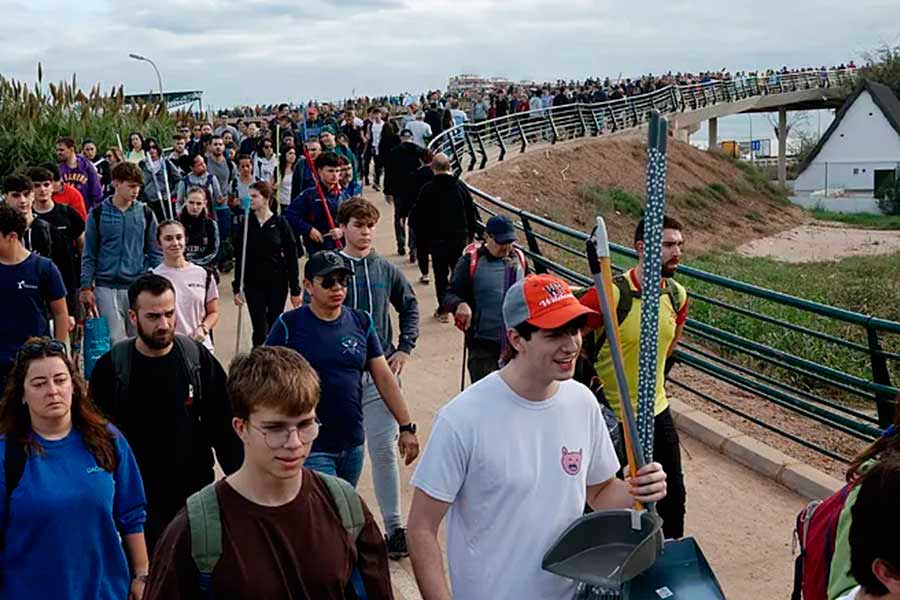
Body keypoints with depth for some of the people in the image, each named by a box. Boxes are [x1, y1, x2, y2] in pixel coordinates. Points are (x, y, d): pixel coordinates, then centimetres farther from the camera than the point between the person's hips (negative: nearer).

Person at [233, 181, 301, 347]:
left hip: (277, 283, -1)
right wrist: (237, 288, 2)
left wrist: (295, 289, -5)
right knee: (260, 330, -4)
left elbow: (292, 257, -3)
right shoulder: (246, 224, 0)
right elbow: (239, 257, 4)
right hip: (253, 284, 1)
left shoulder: (280, 223, -6)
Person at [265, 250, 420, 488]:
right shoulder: (289, 325, -6)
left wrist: (406, 427, 4)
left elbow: (384, 378, 7)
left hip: (353, 445, 5)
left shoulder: (361, 322, 5)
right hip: (311, 449, -5)